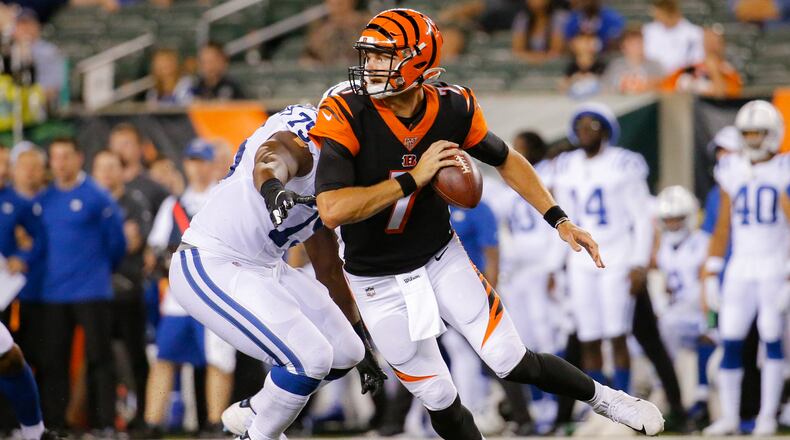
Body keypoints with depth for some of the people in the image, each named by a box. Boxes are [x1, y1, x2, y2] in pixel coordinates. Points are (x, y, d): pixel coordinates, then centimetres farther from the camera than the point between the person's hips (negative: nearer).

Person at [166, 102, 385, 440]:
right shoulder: (302, 142, -16)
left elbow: (328, 269, 24)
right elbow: (272, 156, -42)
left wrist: (359, 338, 30)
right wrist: (272, 186, -66)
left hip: (264, 269, 10)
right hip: (210, 269, -10)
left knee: (344, 353, 10)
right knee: (310, 358, -19)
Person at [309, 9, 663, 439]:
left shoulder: (452, 108, -14)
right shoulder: (346, 115, -25)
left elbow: (506, 161, 6)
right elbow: (332, 210, -35)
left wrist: (560, 221, -3)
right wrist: (414, 179, -32)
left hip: (443, 259, 2)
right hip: (380, 284, -2)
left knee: (515, 363, 1)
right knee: (439, 400, 3)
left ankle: (601, 396, 28)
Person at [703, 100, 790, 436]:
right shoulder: (733, 172, 9)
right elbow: (723, 227, 14)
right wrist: (711, 274, 10)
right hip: (740, 268, 4)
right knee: (731, 342, -1)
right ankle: (729, 417, 5)